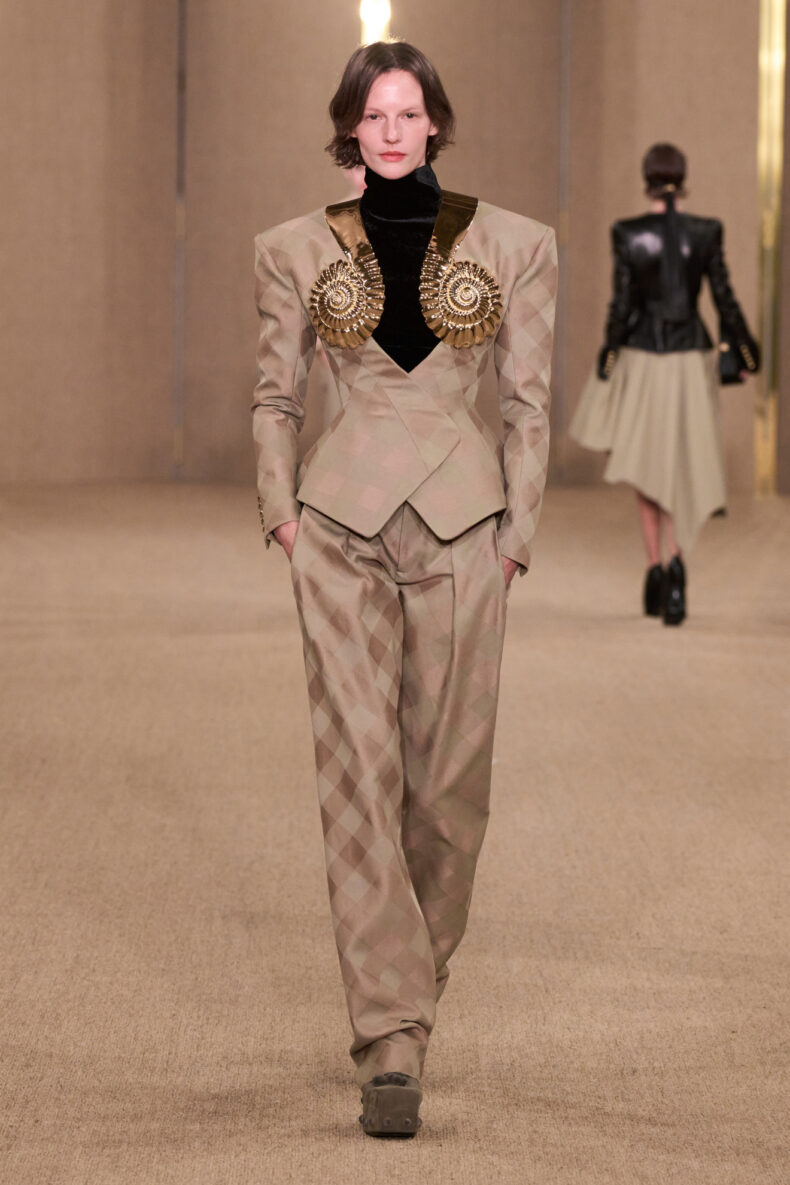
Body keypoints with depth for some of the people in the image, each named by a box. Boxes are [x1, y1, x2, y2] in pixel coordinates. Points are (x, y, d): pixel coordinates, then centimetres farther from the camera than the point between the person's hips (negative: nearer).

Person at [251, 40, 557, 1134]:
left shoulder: (513, 245, 4)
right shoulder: (299, 250, 6)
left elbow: (529, 401, 7)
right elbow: (275, 398, 13)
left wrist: (517, 533, 2)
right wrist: (282, 514, 2)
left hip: (461, 522, 0)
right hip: (341, 525, 0)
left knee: (448, 777, 5)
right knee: (358, 771, -9)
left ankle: (417, 976, 29)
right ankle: (392, 1042, -11)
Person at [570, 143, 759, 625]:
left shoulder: (627, 233, -9)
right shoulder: (707, 232, -6)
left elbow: (622, 304, -9)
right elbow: (725, 299, -3)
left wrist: (607, 363, 1)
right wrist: (744, 351, 11)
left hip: (641, 359, -1)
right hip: (690, 360, 1)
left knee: (646, 465, 17)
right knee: (683, 470, 8)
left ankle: (656, 567, 10)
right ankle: (675, 561, -17)